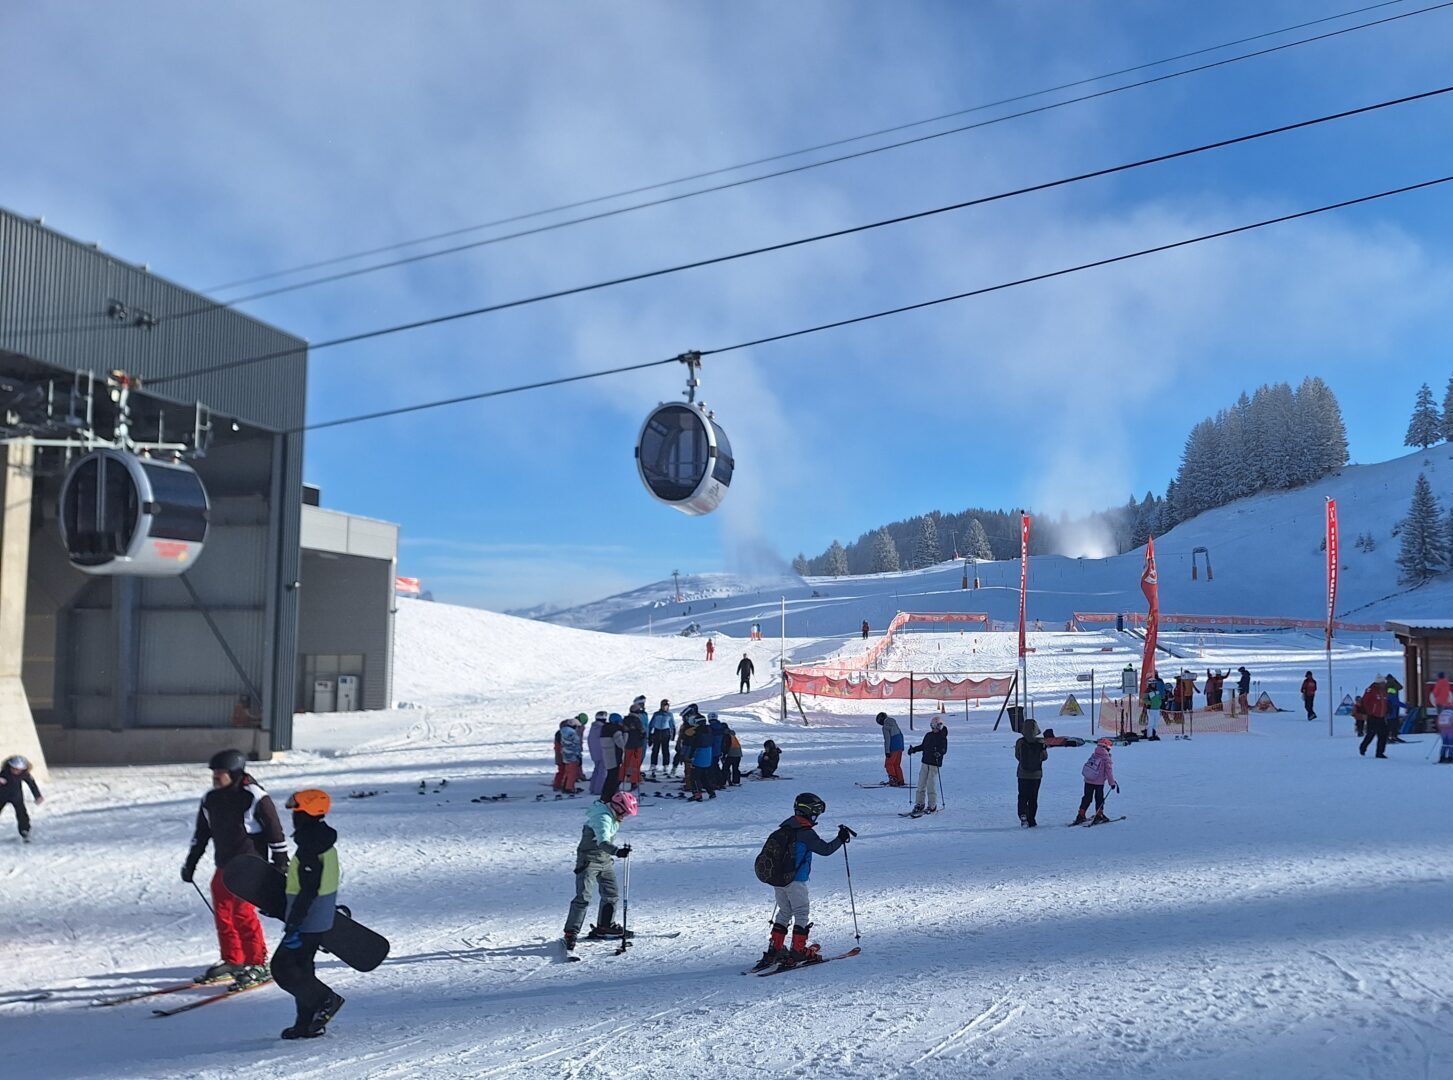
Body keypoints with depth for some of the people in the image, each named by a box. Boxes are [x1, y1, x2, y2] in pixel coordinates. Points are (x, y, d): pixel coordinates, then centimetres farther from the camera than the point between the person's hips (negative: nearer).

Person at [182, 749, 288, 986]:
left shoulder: (254, 797, -13)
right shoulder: (210, 799, 7)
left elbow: (275, 831, -9)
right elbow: (201, 833, 20)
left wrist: (281, 863, -9)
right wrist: (190, 862, 20)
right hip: (223, 865, 7)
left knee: (243, 912, -13)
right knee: (222, 912, 8)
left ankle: (257, 964, -3)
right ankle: (232, 960, 22)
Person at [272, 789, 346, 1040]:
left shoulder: (309, 850, -22)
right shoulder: (326, 844, 9)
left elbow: (307, 892, -25)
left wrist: (293, 926, -23)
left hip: (308, 923, -10)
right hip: (322, 921, 10)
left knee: (283, 968, -2)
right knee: (301, 968, 15)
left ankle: (326, 999, 1)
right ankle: (308, 1023, 19)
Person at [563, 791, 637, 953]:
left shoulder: (613, 818, 6)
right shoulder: (602, 818, -25)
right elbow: (603, 842, -42)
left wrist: (621, 848, 33)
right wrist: (617, 851, -58)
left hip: (606, 861, 10)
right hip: (589, 860, -10)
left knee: (611, 894, 15)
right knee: (583, 898, -15)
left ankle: (605, 926, 33)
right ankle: (570, 933, -12)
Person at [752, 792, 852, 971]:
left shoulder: (785, 827, 10)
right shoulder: (806, 832, -15)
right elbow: (825, 849, -13)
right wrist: (841, 838, -1)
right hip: (795, 881, -8)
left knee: (784, 912, 17)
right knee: (802, 913, 4)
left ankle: (774, 950, 14)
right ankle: (797, 952, 2)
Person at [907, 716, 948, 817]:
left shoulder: (942, 737, -4)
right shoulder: (928, 735, 11)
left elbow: (944, 749, -10)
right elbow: (923, 746, 23)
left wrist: (939, 753, -29)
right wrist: (914, 749, 15)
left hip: (935, 764, -5)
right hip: (925, 762, 5)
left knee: (931, 785, -7)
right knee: (921, 784, 5)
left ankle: (932, 807, 2)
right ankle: (919, 804, 12)